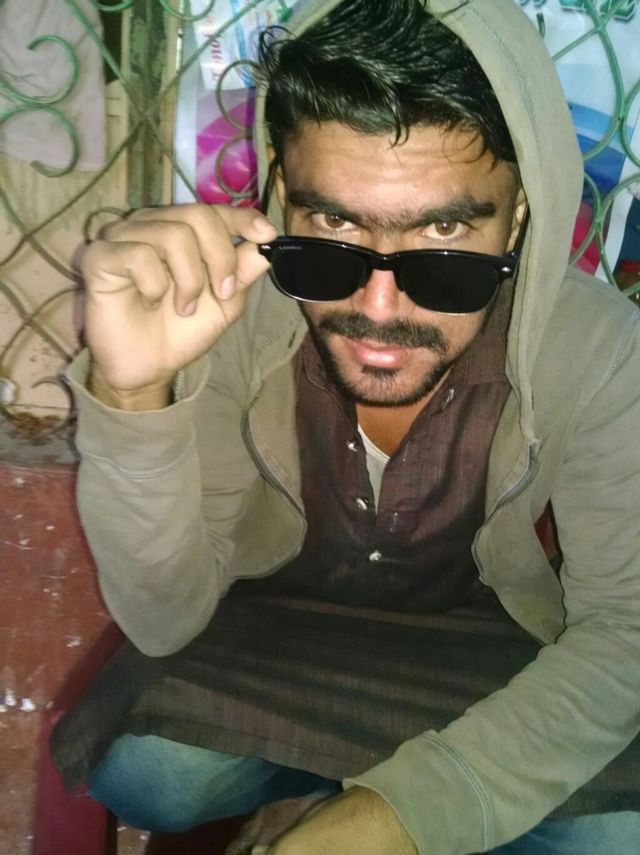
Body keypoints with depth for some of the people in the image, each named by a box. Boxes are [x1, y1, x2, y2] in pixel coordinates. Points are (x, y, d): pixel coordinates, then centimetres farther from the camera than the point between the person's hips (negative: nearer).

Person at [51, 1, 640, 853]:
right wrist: (132, 398, -44)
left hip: (485, 643, 1)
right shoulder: (228, 315, -27)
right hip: (272, 620, 0)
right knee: (140, 766, -25)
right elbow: (166, 625, -25)